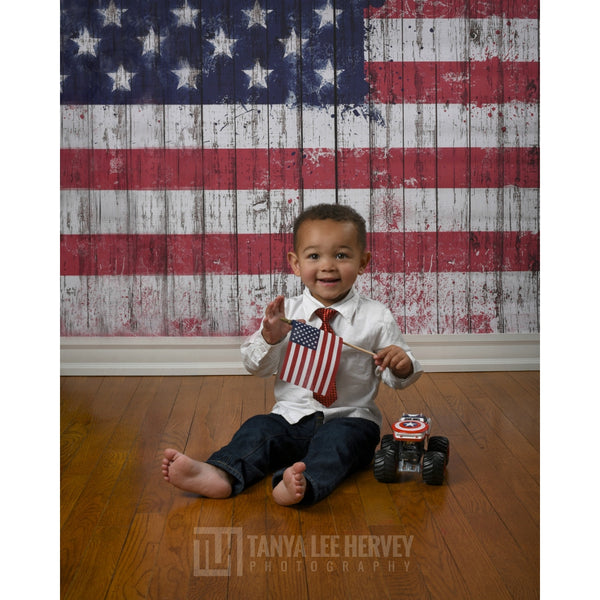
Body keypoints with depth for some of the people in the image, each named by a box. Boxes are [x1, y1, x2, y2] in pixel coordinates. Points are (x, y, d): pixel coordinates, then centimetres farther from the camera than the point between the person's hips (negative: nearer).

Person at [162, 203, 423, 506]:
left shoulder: (376, 317, 1)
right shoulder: (285, 313, 5)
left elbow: (399, 377, 5)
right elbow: (257, 367, 3)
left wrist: (401, 365, -19)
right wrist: (270, 337, -17)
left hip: (348, 418, -3)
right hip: (292, 416, 3)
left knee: (337, 439, -31)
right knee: (258, 429, -20)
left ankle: (305, 484, -58)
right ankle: (220, 475, -44)